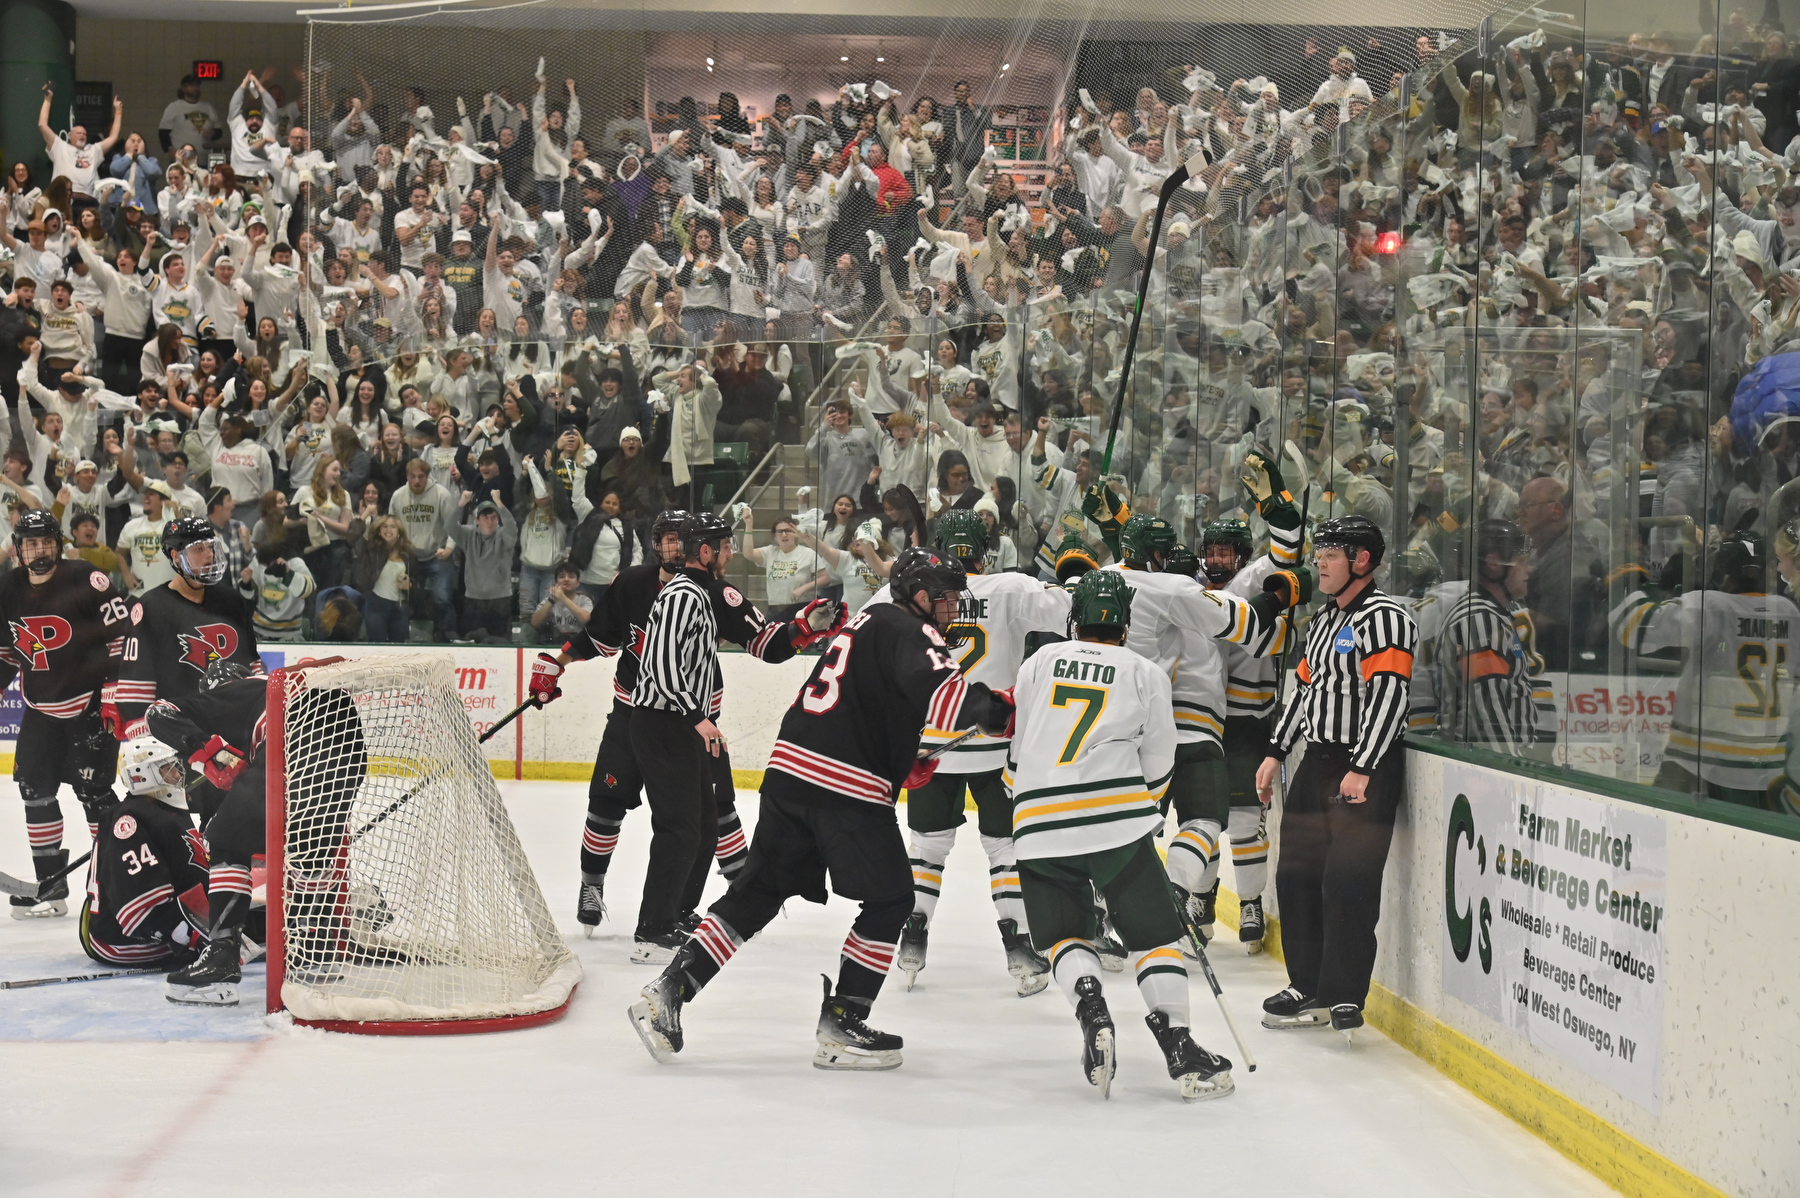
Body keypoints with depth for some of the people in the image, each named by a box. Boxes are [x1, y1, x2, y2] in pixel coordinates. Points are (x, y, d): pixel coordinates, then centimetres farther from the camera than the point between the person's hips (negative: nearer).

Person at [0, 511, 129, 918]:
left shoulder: (84, 579, -13)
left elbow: (122, 634, -13)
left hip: (90, 704, -6)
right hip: (41, 708, 6)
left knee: (93, 790, -9)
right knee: (35, 789, 4)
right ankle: (50, 885, 12)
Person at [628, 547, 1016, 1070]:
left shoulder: (869, 621, 25)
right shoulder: (910, 632, -5)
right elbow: (937, 690, -26)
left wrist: (906, 761, 23)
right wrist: (997, 710, -29)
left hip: (790, 769, 9)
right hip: (848, 785, -9)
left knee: (758, 892, 12)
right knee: (890, 902, 5)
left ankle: (668, 991, 7)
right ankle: (840, 1026, 6)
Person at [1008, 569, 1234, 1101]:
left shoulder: (1039, 662, 15)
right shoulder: (1145, 673, 9)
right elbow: (1157, 767, 11)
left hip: (1038, 826, 2)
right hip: (1118, 823, -2)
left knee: (1066, 935, 16)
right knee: (1154, 933, 7)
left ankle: (1092, 1017, -9)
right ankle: (1179, 1048, -3)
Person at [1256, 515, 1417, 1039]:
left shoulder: (1385, 617, -12)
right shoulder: (1323, 619, 17)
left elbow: (1388, 697, -20)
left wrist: (1362, 770, -23)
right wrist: (1276, 753, 19)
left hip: (1369, 766, -9)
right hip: (1319, 760, 9)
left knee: (1347, 882, -12)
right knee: (1296, 874, 9)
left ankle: (1344, 997, -5)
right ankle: (1308, 989, 19)